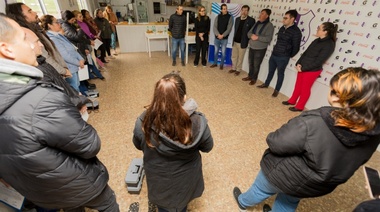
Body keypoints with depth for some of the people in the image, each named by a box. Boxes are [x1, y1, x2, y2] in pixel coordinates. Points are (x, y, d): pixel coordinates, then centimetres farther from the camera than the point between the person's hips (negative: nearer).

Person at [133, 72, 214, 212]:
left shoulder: (143, 123, -30)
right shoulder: (197, 123, -34)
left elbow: (138, 145, -7)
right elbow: (207, 147, -12)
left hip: (158, 182, 0)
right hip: (185, 181, 0)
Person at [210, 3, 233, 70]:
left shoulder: (230, 17, -3)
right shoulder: (218, 17, 4)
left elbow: (229, 28, -9)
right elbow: (214, 27, -3)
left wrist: (223, 35, -18)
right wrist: (218, 34, -18)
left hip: (225, 38, -2)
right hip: (217, 37, 2)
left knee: (223, 52, 3)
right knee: (216, 51, 11)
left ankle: (221, 64, 18)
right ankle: (215, 63, 26)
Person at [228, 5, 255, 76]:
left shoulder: (251, 20, -8)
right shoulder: (237, 19, 7)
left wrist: (248, 41, -9)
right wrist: (234, 39, 10)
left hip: (242, 43, -5)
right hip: (235, 41, 5)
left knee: (240, 58, 7)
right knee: (234, 56, 13)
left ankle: (238, 70, 21)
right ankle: (234, 68, 29)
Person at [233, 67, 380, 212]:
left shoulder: (312, 123, -40)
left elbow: (275, 143, -31)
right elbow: (353, 161, 0)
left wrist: (272, 138, -8)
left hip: (284, 176, -4)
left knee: (261, 189, 28)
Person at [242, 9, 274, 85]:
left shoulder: (269, 25, -11)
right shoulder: (257, 23, 9)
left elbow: (268, 38, -19)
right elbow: (249, 32, 9)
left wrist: (257, 37, -22)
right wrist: (252, 35, -13)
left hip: (260, 49, -6)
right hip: (251, 47, 6)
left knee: (256, 65, 4)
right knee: (251, 63, 15)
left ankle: (254, 79, 19)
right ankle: (250, 76, 32)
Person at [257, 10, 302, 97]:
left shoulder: (296, 32, -14)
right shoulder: (282, 28, 7)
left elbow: (296, 47, -9)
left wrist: (289, 56, 2)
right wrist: (275, 50, 16)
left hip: (283, 58, -6)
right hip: (273, 54, 6)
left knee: (280, 73, 7)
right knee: (271, 71, 19)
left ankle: (277, 90, 20)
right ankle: (266, 84, 37)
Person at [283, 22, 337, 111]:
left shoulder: (329, 45, -16)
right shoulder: (317, 41, 7)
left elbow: (318, 62, -19)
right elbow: (305, 53, 8)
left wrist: (303, 68, -18)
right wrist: (298, 63, -6)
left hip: (312, 71, -7)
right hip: (302, 68, 7)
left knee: (305, 89, 6)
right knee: (298, 86, 17)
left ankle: (299, 106, 20)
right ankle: (292, 101, 34)